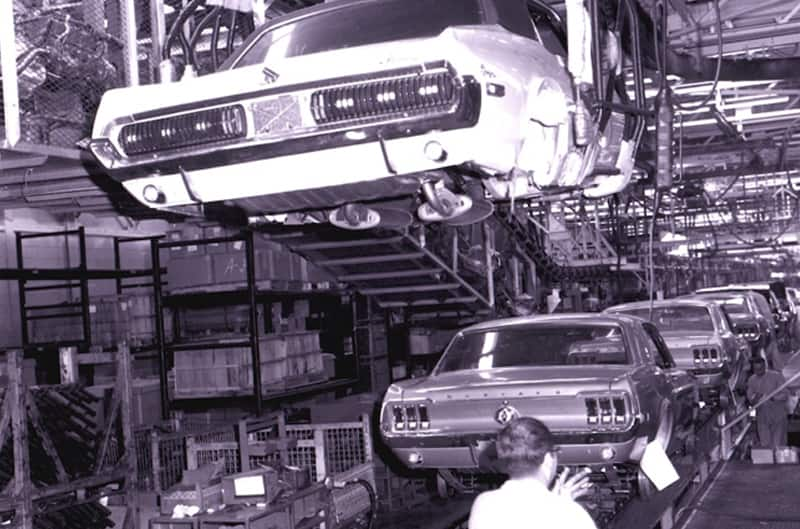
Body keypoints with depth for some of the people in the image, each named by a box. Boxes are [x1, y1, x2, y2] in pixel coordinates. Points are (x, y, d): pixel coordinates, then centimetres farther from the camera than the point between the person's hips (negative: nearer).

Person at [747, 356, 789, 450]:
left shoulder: (776, 376, -8)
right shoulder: (751, 380, 4)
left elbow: (785, 395, -10)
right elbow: (750, 398, 5)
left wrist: (772, 398, -28)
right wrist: (754, 398, -19)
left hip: (778, 417, -3)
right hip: (762, 417, 3)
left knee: (778, 446, -3)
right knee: (765, 445, 6)